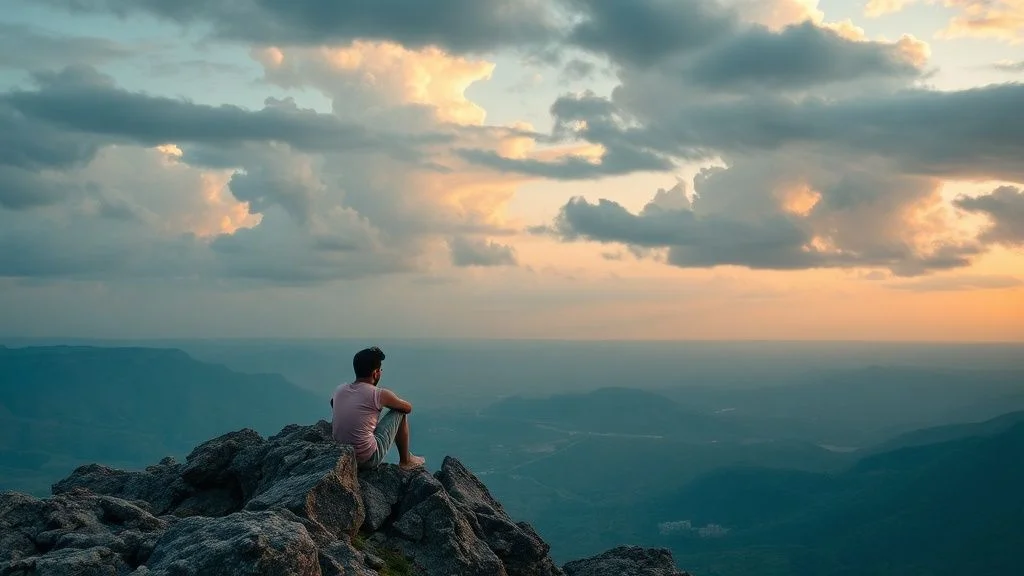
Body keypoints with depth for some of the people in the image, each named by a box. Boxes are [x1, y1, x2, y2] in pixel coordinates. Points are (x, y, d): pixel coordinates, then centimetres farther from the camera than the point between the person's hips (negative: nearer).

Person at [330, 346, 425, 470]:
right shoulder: (379, 394, -13)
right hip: (368, 461, -6)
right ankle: (405, 460, 25)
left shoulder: (339, 390, 1)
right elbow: (408, 408, 5)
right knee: (400, 413, 10)